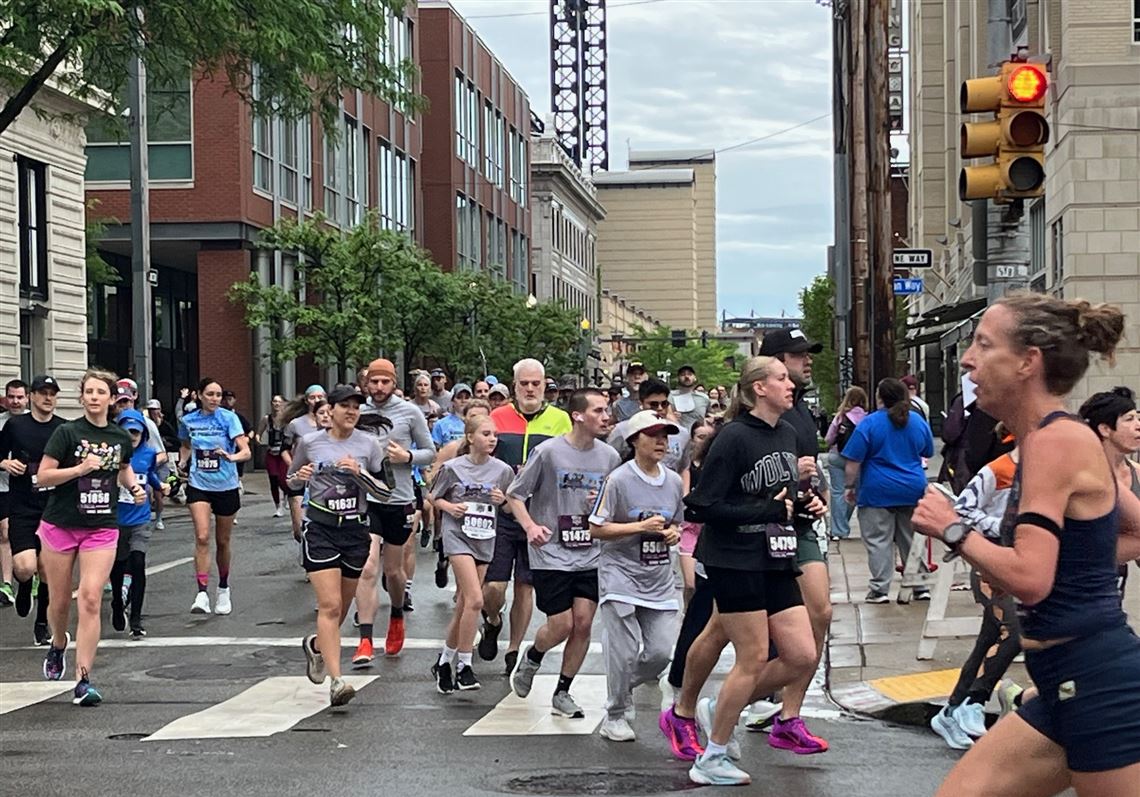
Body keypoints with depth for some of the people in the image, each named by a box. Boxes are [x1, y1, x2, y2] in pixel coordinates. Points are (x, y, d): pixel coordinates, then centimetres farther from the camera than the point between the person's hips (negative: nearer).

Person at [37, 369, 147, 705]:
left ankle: (83, 680, -8)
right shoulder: (67, 432, -8)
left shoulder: (121, 437, 4)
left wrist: (133, 487, 8)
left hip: (102, 529, 2)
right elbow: (42, 477, -12)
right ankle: (58, 646, 43)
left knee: (90, 600, -11)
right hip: (60, 526, -2)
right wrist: (81, 468, -23)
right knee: (60, 602, 9)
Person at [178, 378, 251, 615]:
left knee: (223, 542, 11)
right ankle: (202, 593, -18)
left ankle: (223, 589, 32)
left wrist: (231, 457, -38)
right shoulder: (188, 421, 1)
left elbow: (246, 451, -17)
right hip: (199, 486, 1)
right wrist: (183, 462, 3)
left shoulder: (228, 418, -9)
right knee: (202, 537, -16)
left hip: (226, 487, -1)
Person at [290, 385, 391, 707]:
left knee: (341, 606, 13)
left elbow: (385, 490, 1)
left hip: (355, 529, 2)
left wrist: (360, 472, -16)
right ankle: (337, 680, -17)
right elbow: (290, 479, 14)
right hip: (320, 528, -2)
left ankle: (316, 644, 45)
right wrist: (300, 477, -9)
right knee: (329, 605, -14)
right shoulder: (309, 442, 1)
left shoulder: (368, 444, 2)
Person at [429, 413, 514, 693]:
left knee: (464, 605, 9)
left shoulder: (502, 470, 3)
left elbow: (510, 508, 12)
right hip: (458, 535, -4)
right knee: (475, 600, -18)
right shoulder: (452, 468, -3)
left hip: (484, 540, 4)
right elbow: (434, 497, 9)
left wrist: (503, 500, -9)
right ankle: (464, 666, -8)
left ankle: (446, 661, 25)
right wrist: (449, 506, -10)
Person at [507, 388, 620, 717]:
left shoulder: (609, 456, 3)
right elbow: (515, 494, -3)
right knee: (561, 625, -5)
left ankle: (562, 693, 14)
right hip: (552, 552, -4)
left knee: (583, 622, -2)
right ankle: (530, 660, 29)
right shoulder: (548, 452, -10)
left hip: (590, 554, 4)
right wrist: (530, 526, -19)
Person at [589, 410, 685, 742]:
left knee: (661, 651, -2)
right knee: (625, 651, -8)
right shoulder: (618, 480, -9)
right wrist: (641, 527, -16)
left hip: (659, 578, 5)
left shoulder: (674, 481, 8)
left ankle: (620, 686, 26)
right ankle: (615, 717, 10)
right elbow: (596, 528, -9)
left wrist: (674, 533, -1)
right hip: (621, 574, -5)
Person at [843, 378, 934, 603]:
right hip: (913, 491, 5)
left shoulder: (869, 424, -10)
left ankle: (880, 589, -3)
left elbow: (853, 461, -11)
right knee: (912, 540, 13)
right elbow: (927, 453, 20)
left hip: (878, 491, -5)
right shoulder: (919, 421, 5)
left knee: (878, 541, 0)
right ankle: (920, 587, 15)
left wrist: (849, 487, -2)